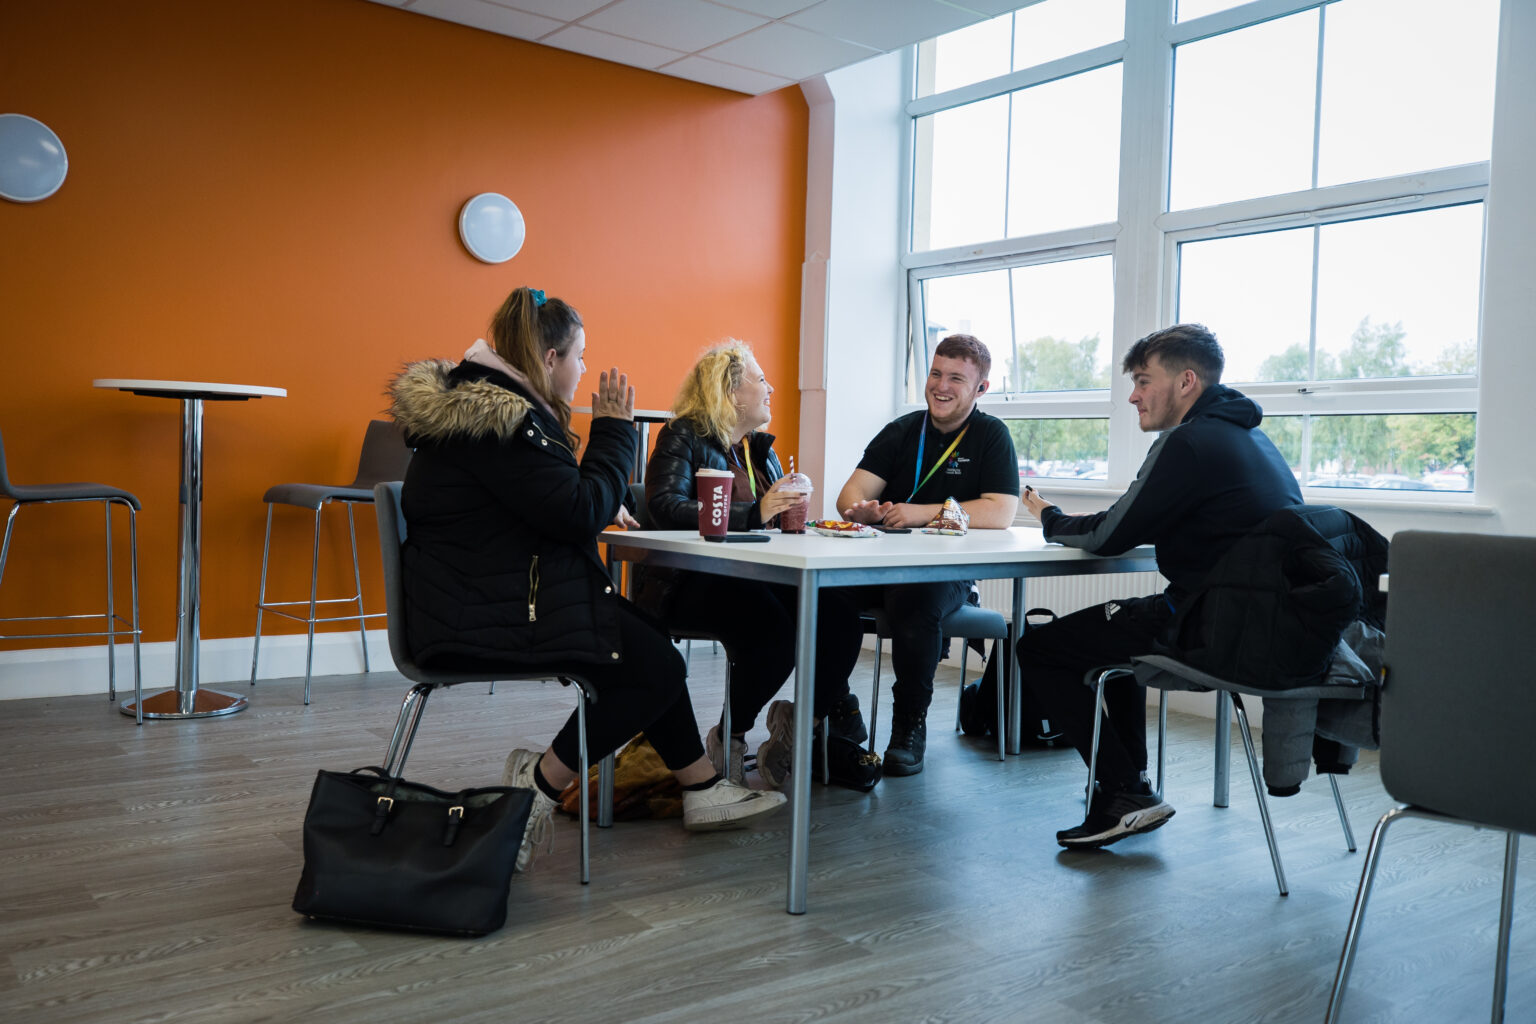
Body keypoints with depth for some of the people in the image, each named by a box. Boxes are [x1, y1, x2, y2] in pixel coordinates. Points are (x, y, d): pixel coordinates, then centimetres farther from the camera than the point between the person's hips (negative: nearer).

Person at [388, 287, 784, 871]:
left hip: (480, 597, 11)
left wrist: (600, 509, 12)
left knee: (649, 642, 8)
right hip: (483, 619, -11)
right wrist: (616, 429, -9)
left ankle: (702, 789, 13)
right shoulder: (498, 417, -19)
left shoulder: (477, 400, 17)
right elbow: (579, 512, -21)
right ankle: (538, 785, -5)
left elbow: (541, 503, 27)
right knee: (655, 669, -15)